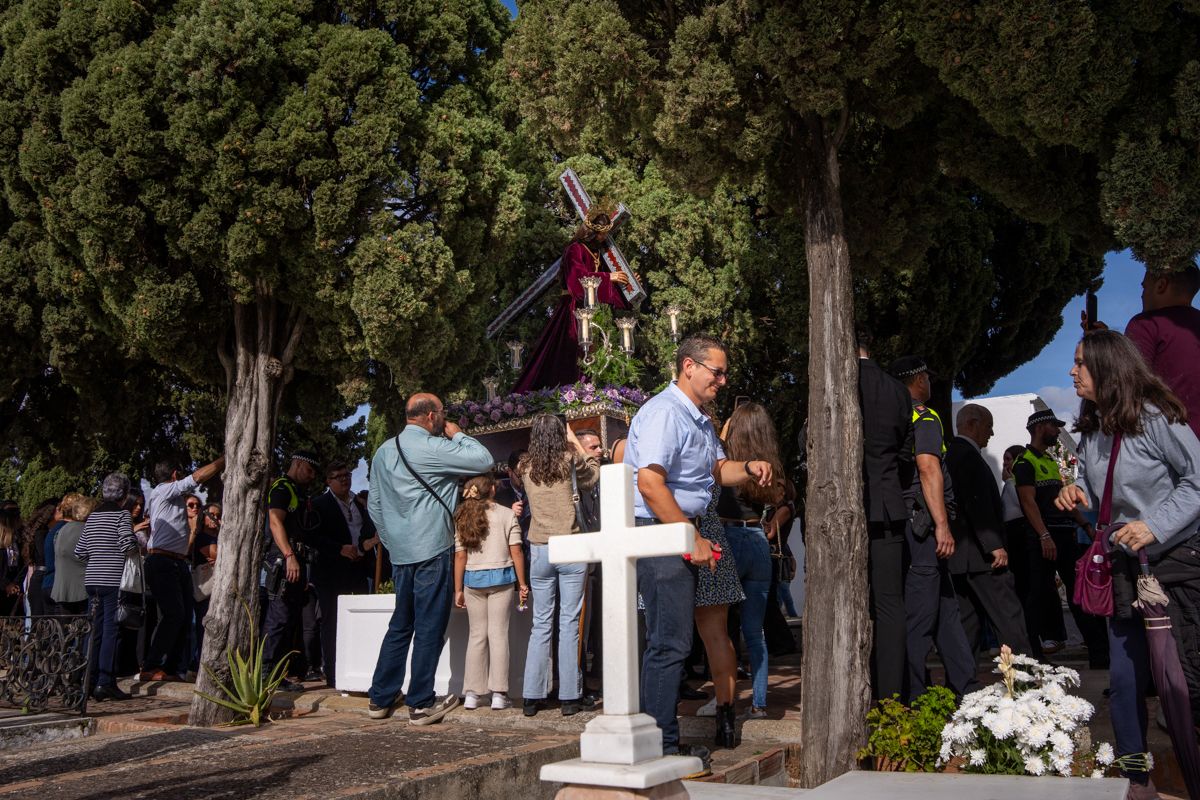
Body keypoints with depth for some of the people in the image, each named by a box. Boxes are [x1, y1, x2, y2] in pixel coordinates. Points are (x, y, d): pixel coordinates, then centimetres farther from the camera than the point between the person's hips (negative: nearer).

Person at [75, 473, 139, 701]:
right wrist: (137, 548, 3)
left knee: (95, 631, 11)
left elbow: (79, 552, 13)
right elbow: (128, 546, -18)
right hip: (113, 580, -6)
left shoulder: (92, 517, 13)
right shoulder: (121, 515, -6)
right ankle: (105, 683, -6)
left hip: (92, 580, 7)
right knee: (111, 631, -4)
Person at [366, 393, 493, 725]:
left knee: (400, 626, 16)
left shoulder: (384, 451, 13)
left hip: (400, 552, 8)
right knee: (429, 628, 0)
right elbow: (483, 460, -10)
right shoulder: (432, 448, -12)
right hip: (432, 551, -8)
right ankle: (421, 704, 5)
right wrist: (457, 435, 4)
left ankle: (380, 699, 20)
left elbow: (374, 504, 17)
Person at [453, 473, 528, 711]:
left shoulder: (462, 518, 4)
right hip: (501, 578, -2)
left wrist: (458, 589, 7)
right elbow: (516, 552, -6)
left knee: (477, 635, 9)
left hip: (472, 579, 2)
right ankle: (498, 694, 2)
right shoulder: (507, 515, -2)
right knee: (498, 634, 1)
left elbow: (460, 556, 2)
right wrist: (522, 584, 0)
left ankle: (472, 694, 10)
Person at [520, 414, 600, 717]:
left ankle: (532, 696, 11)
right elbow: (593, 476, 13)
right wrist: (576, 443, 18)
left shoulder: (525, 467, 4)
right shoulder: (569, 459, -4)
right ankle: (570, 696, 5)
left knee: (541, 623, 9)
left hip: (539, 550, 3)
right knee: (569, 623, 1)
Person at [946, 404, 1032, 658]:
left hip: (958, 552, 10)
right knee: (1009, 616, -8)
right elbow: (977, 503, -19)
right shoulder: (967, 453, -11)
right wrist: (995, 545, -20)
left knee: (968, 619, 10)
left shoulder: (952, 453, 18)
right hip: (978, 552, -10)